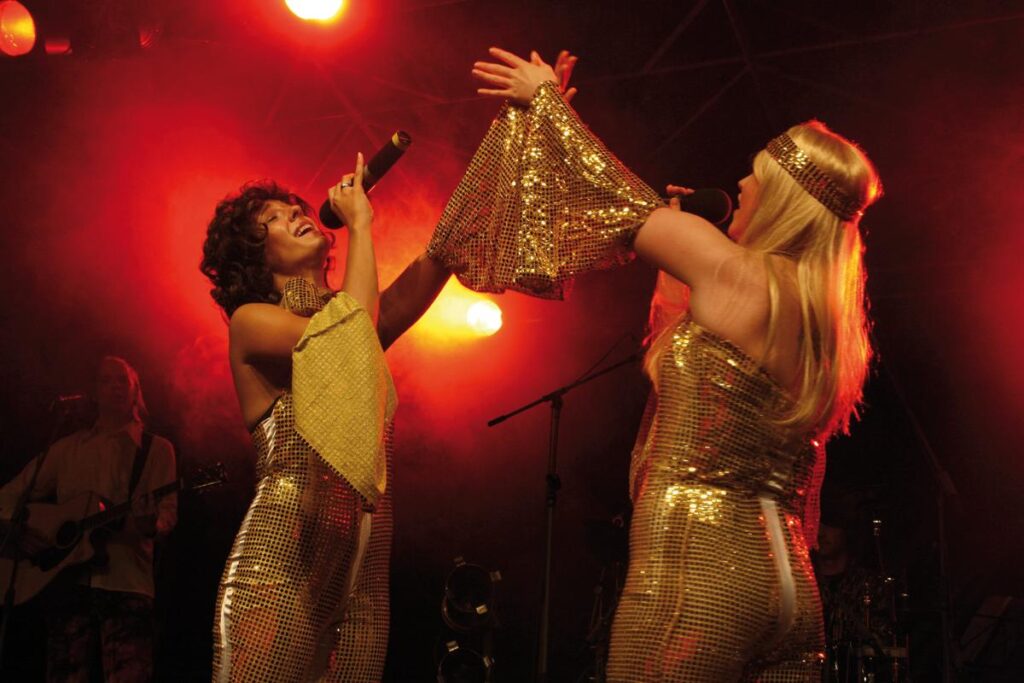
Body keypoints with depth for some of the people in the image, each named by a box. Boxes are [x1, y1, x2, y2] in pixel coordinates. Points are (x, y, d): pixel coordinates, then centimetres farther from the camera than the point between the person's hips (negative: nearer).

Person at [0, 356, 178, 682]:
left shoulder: (155, 448, 12)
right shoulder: (67, 448, 18)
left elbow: (167, 511, 2)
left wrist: (150, 524, -22)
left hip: (126, 582, -2)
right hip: (68, 580, 3)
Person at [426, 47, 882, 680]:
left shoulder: (739, 275, -7)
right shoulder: (826, 318, 14)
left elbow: (624, 203, 6)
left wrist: (546, 99, 19)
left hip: (692, 574, -8)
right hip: (787, 586, 8)